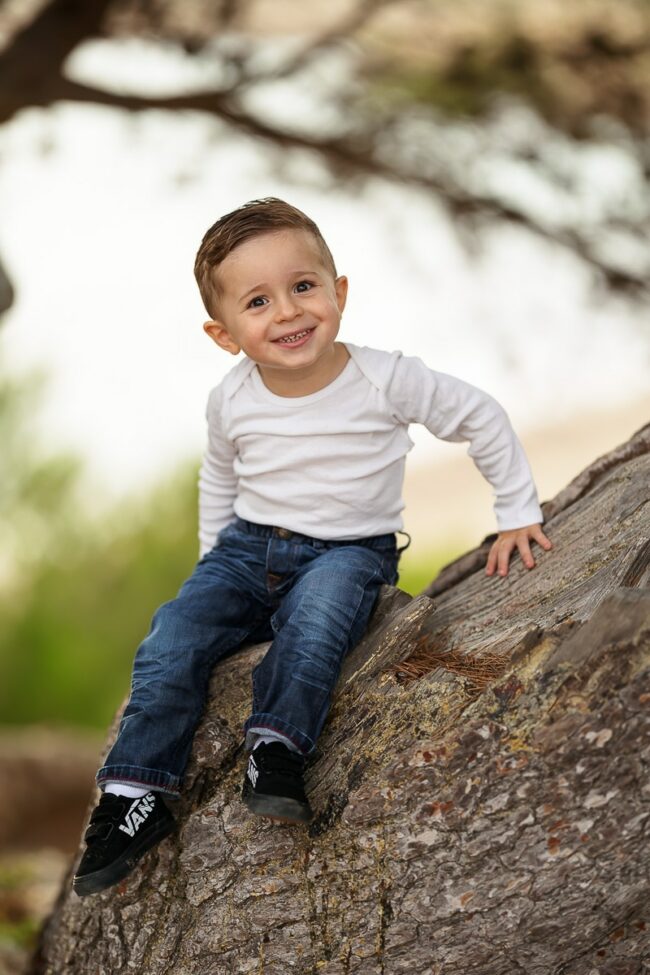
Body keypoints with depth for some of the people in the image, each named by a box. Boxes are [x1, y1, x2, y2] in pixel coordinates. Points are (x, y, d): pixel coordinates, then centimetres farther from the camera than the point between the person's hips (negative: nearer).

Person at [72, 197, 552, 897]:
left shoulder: (386, 380, -15)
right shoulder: (231, 401, -4)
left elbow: (481, 420, -2)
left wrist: (518, 513, -1)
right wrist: (212, 562, 19)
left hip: (349, 551, -3)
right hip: (250, 547, 3)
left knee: (314, 617, -38)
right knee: (173, 638, -18)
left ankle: (276, 749, -38)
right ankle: (136, 796, -12)